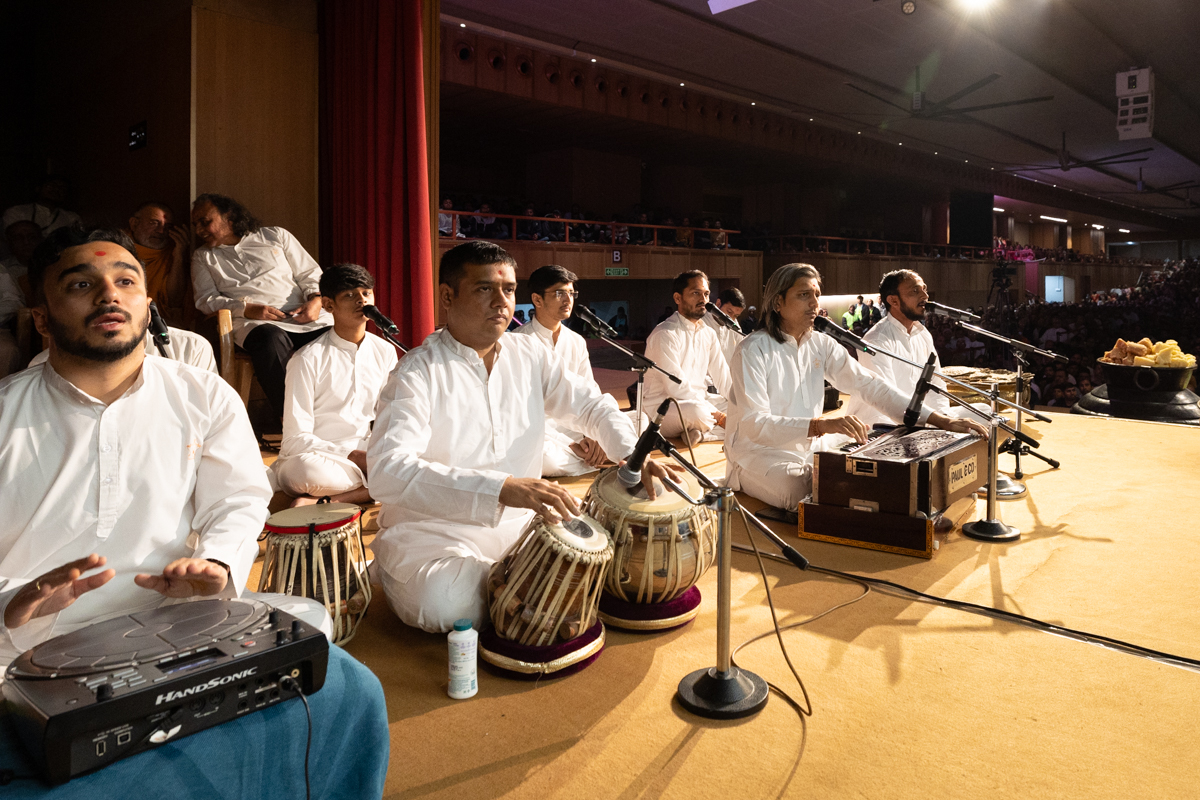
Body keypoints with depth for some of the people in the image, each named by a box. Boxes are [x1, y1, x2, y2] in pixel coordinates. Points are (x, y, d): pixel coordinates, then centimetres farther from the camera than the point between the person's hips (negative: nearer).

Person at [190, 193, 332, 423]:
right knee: (271, 339, -41)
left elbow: (311, 274, 19)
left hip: (305, 317, 1)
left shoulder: (275, 236, 23)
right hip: (253, 323, -1)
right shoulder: (203, 257, 25)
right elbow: (206, 299, 12)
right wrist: (246, 309, -7)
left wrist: (315, 300, -3)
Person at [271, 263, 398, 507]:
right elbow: (296, 439, -11)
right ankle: (379, 486, -19)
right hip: (317, 456, -5)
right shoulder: (308, 359, -8)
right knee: (306, 469, -41)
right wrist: (353, 456, -20)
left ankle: (330, 500, -24)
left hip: (365, 454, 6)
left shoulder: (385, 352, 7)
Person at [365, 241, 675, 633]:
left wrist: (631, 452, -11)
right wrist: (502, 488, -42)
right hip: (434, 533, -6)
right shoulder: (418, 374, -16)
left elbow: (590, 405, 11)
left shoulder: (530, 354, 3)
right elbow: (387, 471, -30)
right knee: (447, 605, -34)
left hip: (518, 524, 6)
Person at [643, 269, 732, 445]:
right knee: (695, 412, -39)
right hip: (663, 406, -8)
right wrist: (717, 416, -24)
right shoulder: (665, 334, -14)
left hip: (699, 401, 8)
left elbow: (724, 379, 7)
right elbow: (676, 388, -22)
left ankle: (700, 431, -15)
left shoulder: (708, 333, 11)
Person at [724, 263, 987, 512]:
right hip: (758, 456, -6)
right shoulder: (753, 351, -15)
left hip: (808, 453, 6)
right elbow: (754, 424, -26)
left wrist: (942, 421, -12)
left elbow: (869, 384, -2)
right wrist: (822, 424, -40)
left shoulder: (821, 345, 4)